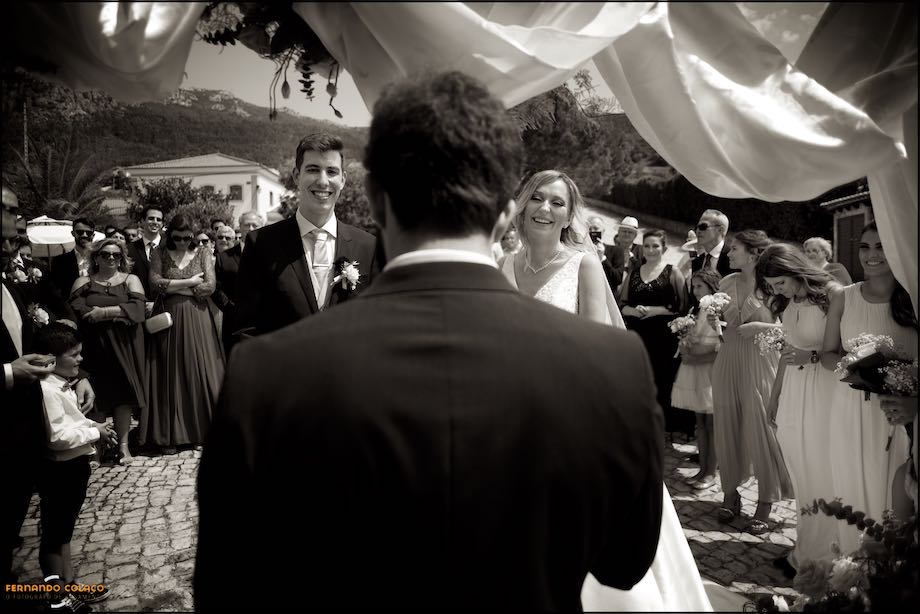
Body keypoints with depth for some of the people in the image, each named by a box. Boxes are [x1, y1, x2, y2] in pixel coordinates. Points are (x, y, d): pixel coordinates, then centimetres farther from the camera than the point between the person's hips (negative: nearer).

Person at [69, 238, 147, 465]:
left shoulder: (131, 280, 10)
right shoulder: (83, 283, 10)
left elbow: (138, 309, -6)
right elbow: (77, 312, -6)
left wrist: (103, 312, -12)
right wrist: (120, 312, -13)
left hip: (124, 346, 0)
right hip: (95, 346, 1)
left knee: (123, 393, -3)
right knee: (97, 395, -2)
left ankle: (123, 445, 3)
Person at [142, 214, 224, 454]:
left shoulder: (203, 254, 5)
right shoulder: (160, 255, 6)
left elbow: (210, 286, -6)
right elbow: (155, 283, -9)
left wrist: (174, 287, -4)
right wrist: (191, 282, -9)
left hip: (198, 320, 0)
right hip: (169, 320, 0)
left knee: (200, 371, 1)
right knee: (170, 374, 2)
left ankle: (200, 430, 12)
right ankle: (170, 435, 10)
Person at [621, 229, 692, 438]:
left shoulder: (672, 272, 2)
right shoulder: (633, 272, 13)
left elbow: (683, 307, -4)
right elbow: (623, 305, 12)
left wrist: (656, 310, -13)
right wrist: (634, 310, -8)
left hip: (664, 338, -3)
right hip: (637, 337, 3)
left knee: (662, 383, -2)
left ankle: (665, 428, 11)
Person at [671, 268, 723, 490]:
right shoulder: (693, 311, 12)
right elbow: (684, 342, 16)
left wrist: (696, 358, -16)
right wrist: (685, 348, -6)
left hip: (712, 371, -6)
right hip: (693, 371, 6)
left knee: (712, 424, 1)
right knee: (700, 422, 10)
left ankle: (711, 472, 9)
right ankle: (702, 468, 17)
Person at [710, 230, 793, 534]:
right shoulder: (727, 283, 7)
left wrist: (761, 327, -20)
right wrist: (714, 321, -4)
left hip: (760, 363, -5)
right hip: (728, 361, 5)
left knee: (761, 429, -1)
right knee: (727, 427, 8)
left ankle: (765, 505, 13)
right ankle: (730, 493, 23)